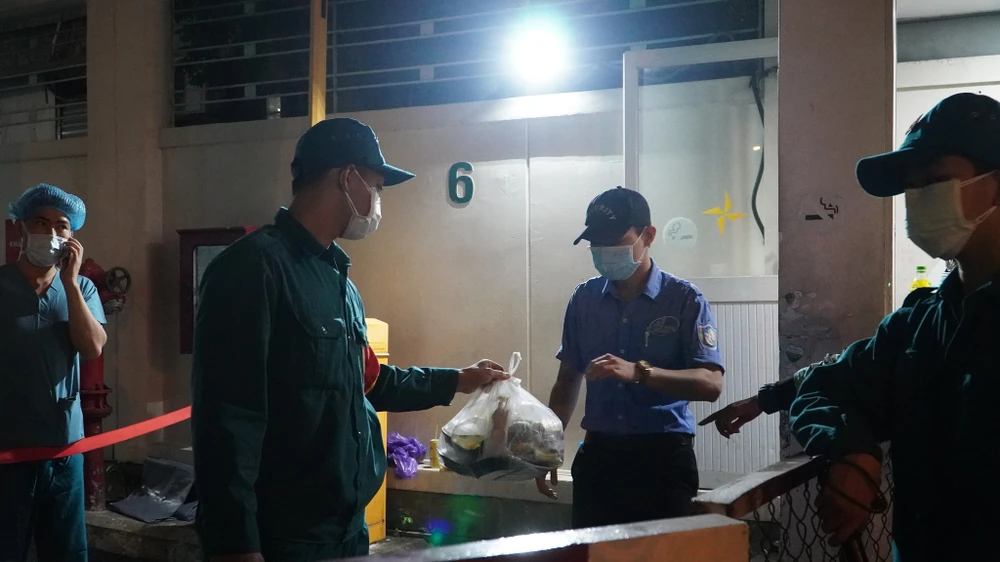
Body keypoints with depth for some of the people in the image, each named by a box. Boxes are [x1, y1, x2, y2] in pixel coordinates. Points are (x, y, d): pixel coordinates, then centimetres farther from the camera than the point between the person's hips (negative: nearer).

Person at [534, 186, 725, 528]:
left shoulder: (684, 300, -6)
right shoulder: (584, 299, 6)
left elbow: (710, 384, -15)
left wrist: (638, 372, -27)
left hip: (663, 455, -3)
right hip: (598, 453, 4)